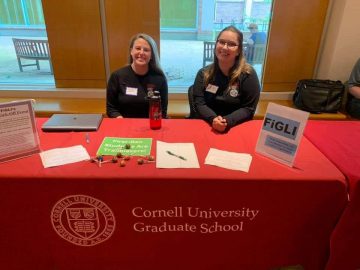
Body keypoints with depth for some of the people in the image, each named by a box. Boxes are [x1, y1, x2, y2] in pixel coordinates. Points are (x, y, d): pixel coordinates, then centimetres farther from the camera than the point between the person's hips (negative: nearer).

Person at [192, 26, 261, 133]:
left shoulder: (248, 74, -3)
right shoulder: (204, 73, 4)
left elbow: (249, 108, -5)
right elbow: (199, 103, -2)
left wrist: (227, 121, -21)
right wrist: (213, 119, -21)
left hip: (238, 128, -1)